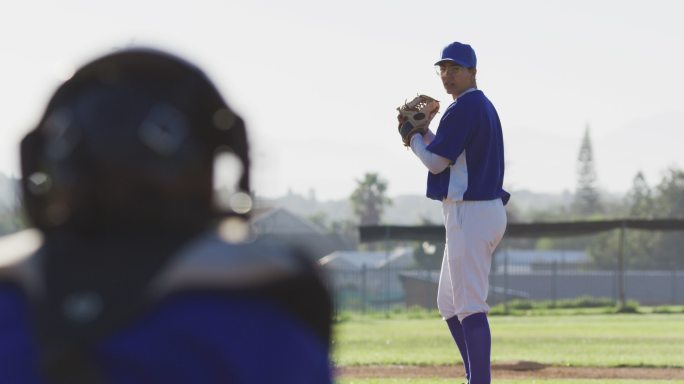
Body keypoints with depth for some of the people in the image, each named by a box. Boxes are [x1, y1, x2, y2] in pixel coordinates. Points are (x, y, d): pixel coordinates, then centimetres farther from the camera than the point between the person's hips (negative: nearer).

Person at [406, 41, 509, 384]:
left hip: (470, 214, -11)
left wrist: (413, 135, 3)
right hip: (484, 211, 11)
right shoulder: (484, 107, 18)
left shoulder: (464, 108, -14)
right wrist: (422, 133, 15)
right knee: (449, 304, 17)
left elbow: (436, 162, -13)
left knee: (469, 306, -13)